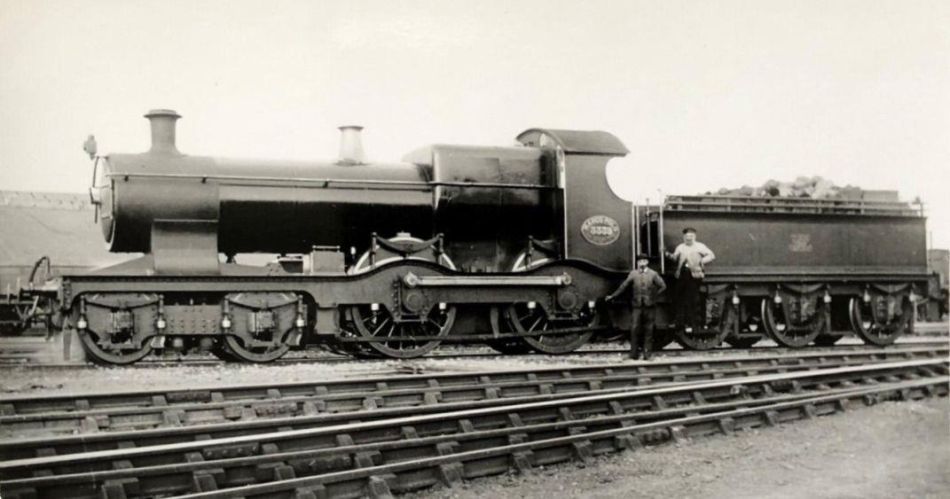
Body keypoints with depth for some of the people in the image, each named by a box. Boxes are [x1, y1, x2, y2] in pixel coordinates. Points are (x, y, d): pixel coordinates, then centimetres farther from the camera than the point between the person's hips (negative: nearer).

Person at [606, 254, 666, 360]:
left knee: (648, 330, 3)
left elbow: (663, 286, 4)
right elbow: (624, 286, 5)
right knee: (634, 328, -6)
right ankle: (634, 353, 3)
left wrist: (654, 295, -2)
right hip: (637, 305, 0)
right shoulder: (633, 274, 2)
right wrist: (613, 296, 4)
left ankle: (647, 353, 10)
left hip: (649, 306, 0)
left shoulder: (653, 274, -1)